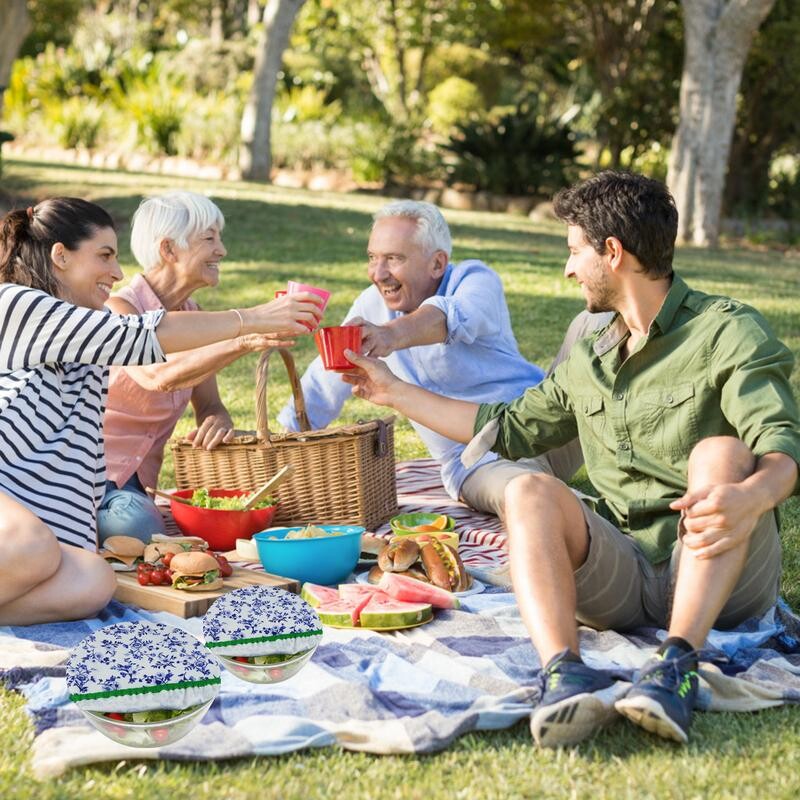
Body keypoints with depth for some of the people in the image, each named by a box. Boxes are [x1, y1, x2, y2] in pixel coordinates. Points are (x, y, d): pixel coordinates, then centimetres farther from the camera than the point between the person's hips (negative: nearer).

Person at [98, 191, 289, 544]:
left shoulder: (191, 316, 7)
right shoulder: (118, 309, -16)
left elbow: (209, 406, 6)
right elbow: (158, 376, -36)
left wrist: (217, 422, -20)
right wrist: (243, 341, -48)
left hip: (138, 486, 7)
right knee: (144, 530, -33)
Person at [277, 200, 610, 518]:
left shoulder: (475, 278, -8)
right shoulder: (372, 306, 6)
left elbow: (452, 318, -33)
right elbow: (324, 383, 14)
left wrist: (392, 334, -54)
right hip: (480, 464, 1)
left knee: (592, 324, -25)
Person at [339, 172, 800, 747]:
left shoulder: (727, 332, -1)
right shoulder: (589, 363, 20)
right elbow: (507, 427, 33)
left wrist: (748, 498, -40)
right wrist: (395, 391, 36)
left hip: (723, 572, -4)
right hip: (626, 573, 5)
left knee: (721, 452, -31)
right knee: (530, 492, -21)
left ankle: (678, 664, -44)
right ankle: (564, 674, -46)